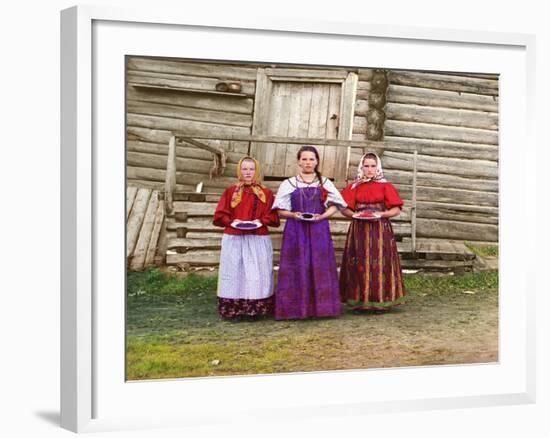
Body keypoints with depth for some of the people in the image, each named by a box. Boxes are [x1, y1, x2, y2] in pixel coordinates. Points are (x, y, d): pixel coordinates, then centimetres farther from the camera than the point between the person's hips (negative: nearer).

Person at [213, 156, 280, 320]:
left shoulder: (266, 193, 7)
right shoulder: (230, 191, 6)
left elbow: (273, 217, 6)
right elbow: (220, 215, 5)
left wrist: (261, 221, -12)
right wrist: (232, 221, -12)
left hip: (258, 240, 0)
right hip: (234, 239, 0)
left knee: (257, 274, 0)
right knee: (235, 273, 0)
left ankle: (254, 310, 7)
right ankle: (234, 310, 6)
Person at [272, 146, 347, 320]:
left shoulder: (325, 183, 10)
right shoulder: (288, 184, 7)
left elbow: (334, 206, 7)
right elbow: (281, 210, 4)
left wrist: (321, 216, -11)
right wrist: (294, 215, -15)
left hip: (319, 230, 1)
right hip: (296, 231, -1)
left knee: (320, 268, -1)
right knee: (297, 269, -4)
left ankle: (321, 306, 6)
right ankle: (296, 307, 1)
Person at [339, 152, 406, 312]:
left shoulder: (385, 186, 3)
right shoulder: (354, 187, 8)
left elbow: (396, 209, 0)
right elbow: (344, 209, 6)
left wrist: (381, 214, -15)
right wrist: (355, 214, -13)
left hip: (380, 230, -1)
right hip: (359, 230, 2)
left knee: (379, 263, -4)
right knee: (359, 264, 0)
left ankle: (380, 301, 2)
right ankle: (359, 301, 6)